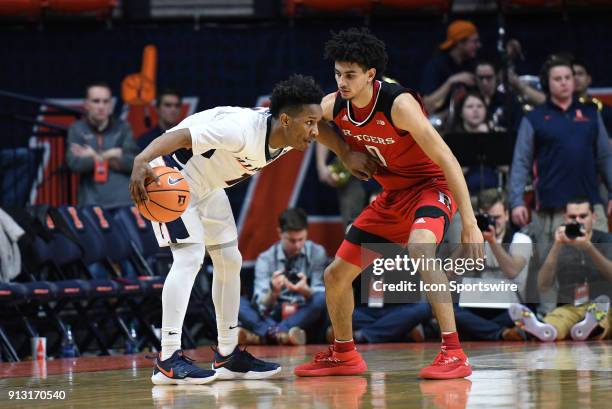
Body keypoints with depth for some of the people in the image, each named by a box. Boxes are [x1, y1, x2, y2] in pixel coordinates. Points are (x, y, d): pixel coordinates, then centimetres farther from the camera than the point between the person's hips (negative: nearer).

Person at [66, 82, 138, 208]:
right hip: (91, 204, -1)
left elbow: (133, 162, -2)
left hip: (124, 203, 1)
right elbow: (74, 163, -7)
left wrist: (95, 157, -4)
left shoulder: (122, 128, 11)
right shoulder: (77, 130, 8)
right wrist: (109, 155, -3)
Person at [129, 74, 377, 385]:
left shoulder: (289, 133, -13)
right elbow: (180, 136, -45)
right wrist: (142, 161, -60)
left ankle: (228, 355, 18)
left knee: (229, 261, 10)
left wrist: (347, 156, 2)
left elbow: (318, 127, 11)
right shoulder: (242, 130, -38)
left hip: (207, 185, 10)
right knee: (190, 257, -21)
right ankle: (168, 361, -25)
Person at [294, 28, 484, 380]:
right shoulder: (333, 106, -8)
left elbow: (447, 160, -25)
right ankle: (344, 355, 33)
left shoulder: (398, 104, -27)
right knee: (336, 274, 9)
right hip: (391, 196, 8)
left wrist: (470, 223, -28)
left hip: (431, 187, -8)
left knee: (419, 247, -38)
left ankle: (454, 354, -37)